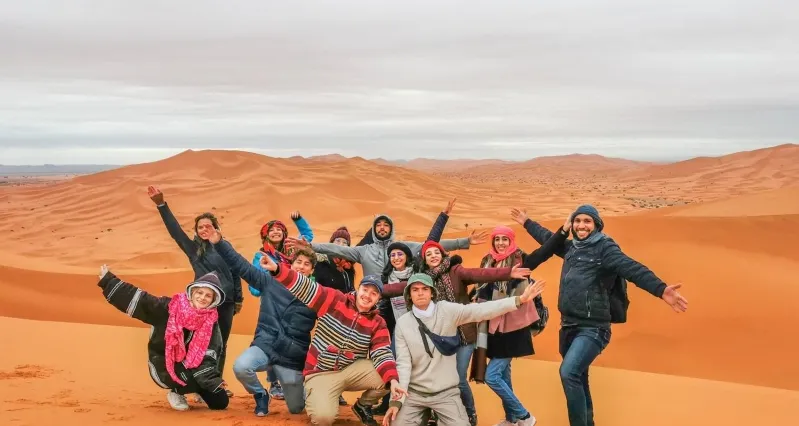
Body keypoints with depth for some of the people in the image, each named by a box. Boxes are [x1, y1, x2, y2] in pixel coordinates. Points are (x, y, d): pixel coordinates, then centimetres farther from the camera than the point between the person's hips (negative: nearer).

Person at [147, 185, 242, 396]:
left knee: (221, 344, 9)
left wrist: (239, 299, 12)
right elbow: (174, 229, -3)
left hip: (226, 303, 2)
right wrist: (161, 205, -11)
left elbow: (235, 273, 11)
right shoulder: (193, 248, 5)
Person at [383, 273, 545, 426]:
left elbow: (481, 310, -16)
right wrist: (396, 400, -14)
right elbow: (403, 363, -5)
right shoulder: (402, 323, -3)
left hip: (446, 392, -1)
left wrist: (519, 300, -26)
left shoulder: (447, 310, -6)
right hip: (414, 393, 1)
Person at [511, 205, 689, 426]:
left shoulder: (604, 247, -8)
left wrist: (661, 290, -38)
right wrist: (527, 223, 45)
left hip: (592, 329, -8)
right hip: (569, 326, 8)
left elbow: (632, 269, -23)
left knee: (569, 372, -25)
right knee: (578, 379, 17)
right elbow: (548, 238, 34)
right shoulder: (571, 247, 13)